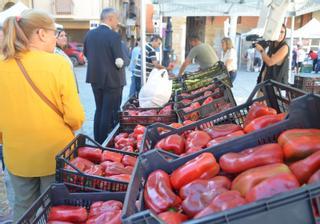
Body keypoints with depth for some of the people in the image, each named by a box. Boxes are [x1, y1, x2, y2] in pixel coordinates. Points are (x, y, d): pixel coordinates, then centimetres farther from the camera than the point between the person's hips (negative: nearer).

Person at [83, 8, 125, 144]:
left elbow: (86, 54, 14)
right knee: (110, 112, 5)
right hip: (112, 79, -6)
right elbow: (119, 61, -21)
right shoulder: (114, 35, -18)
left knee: (99, 109, 19)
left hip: (95, 78, 7)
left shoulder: (89, 34, 2)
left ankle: (97, 141, 28)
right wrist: (120, 64, 0)